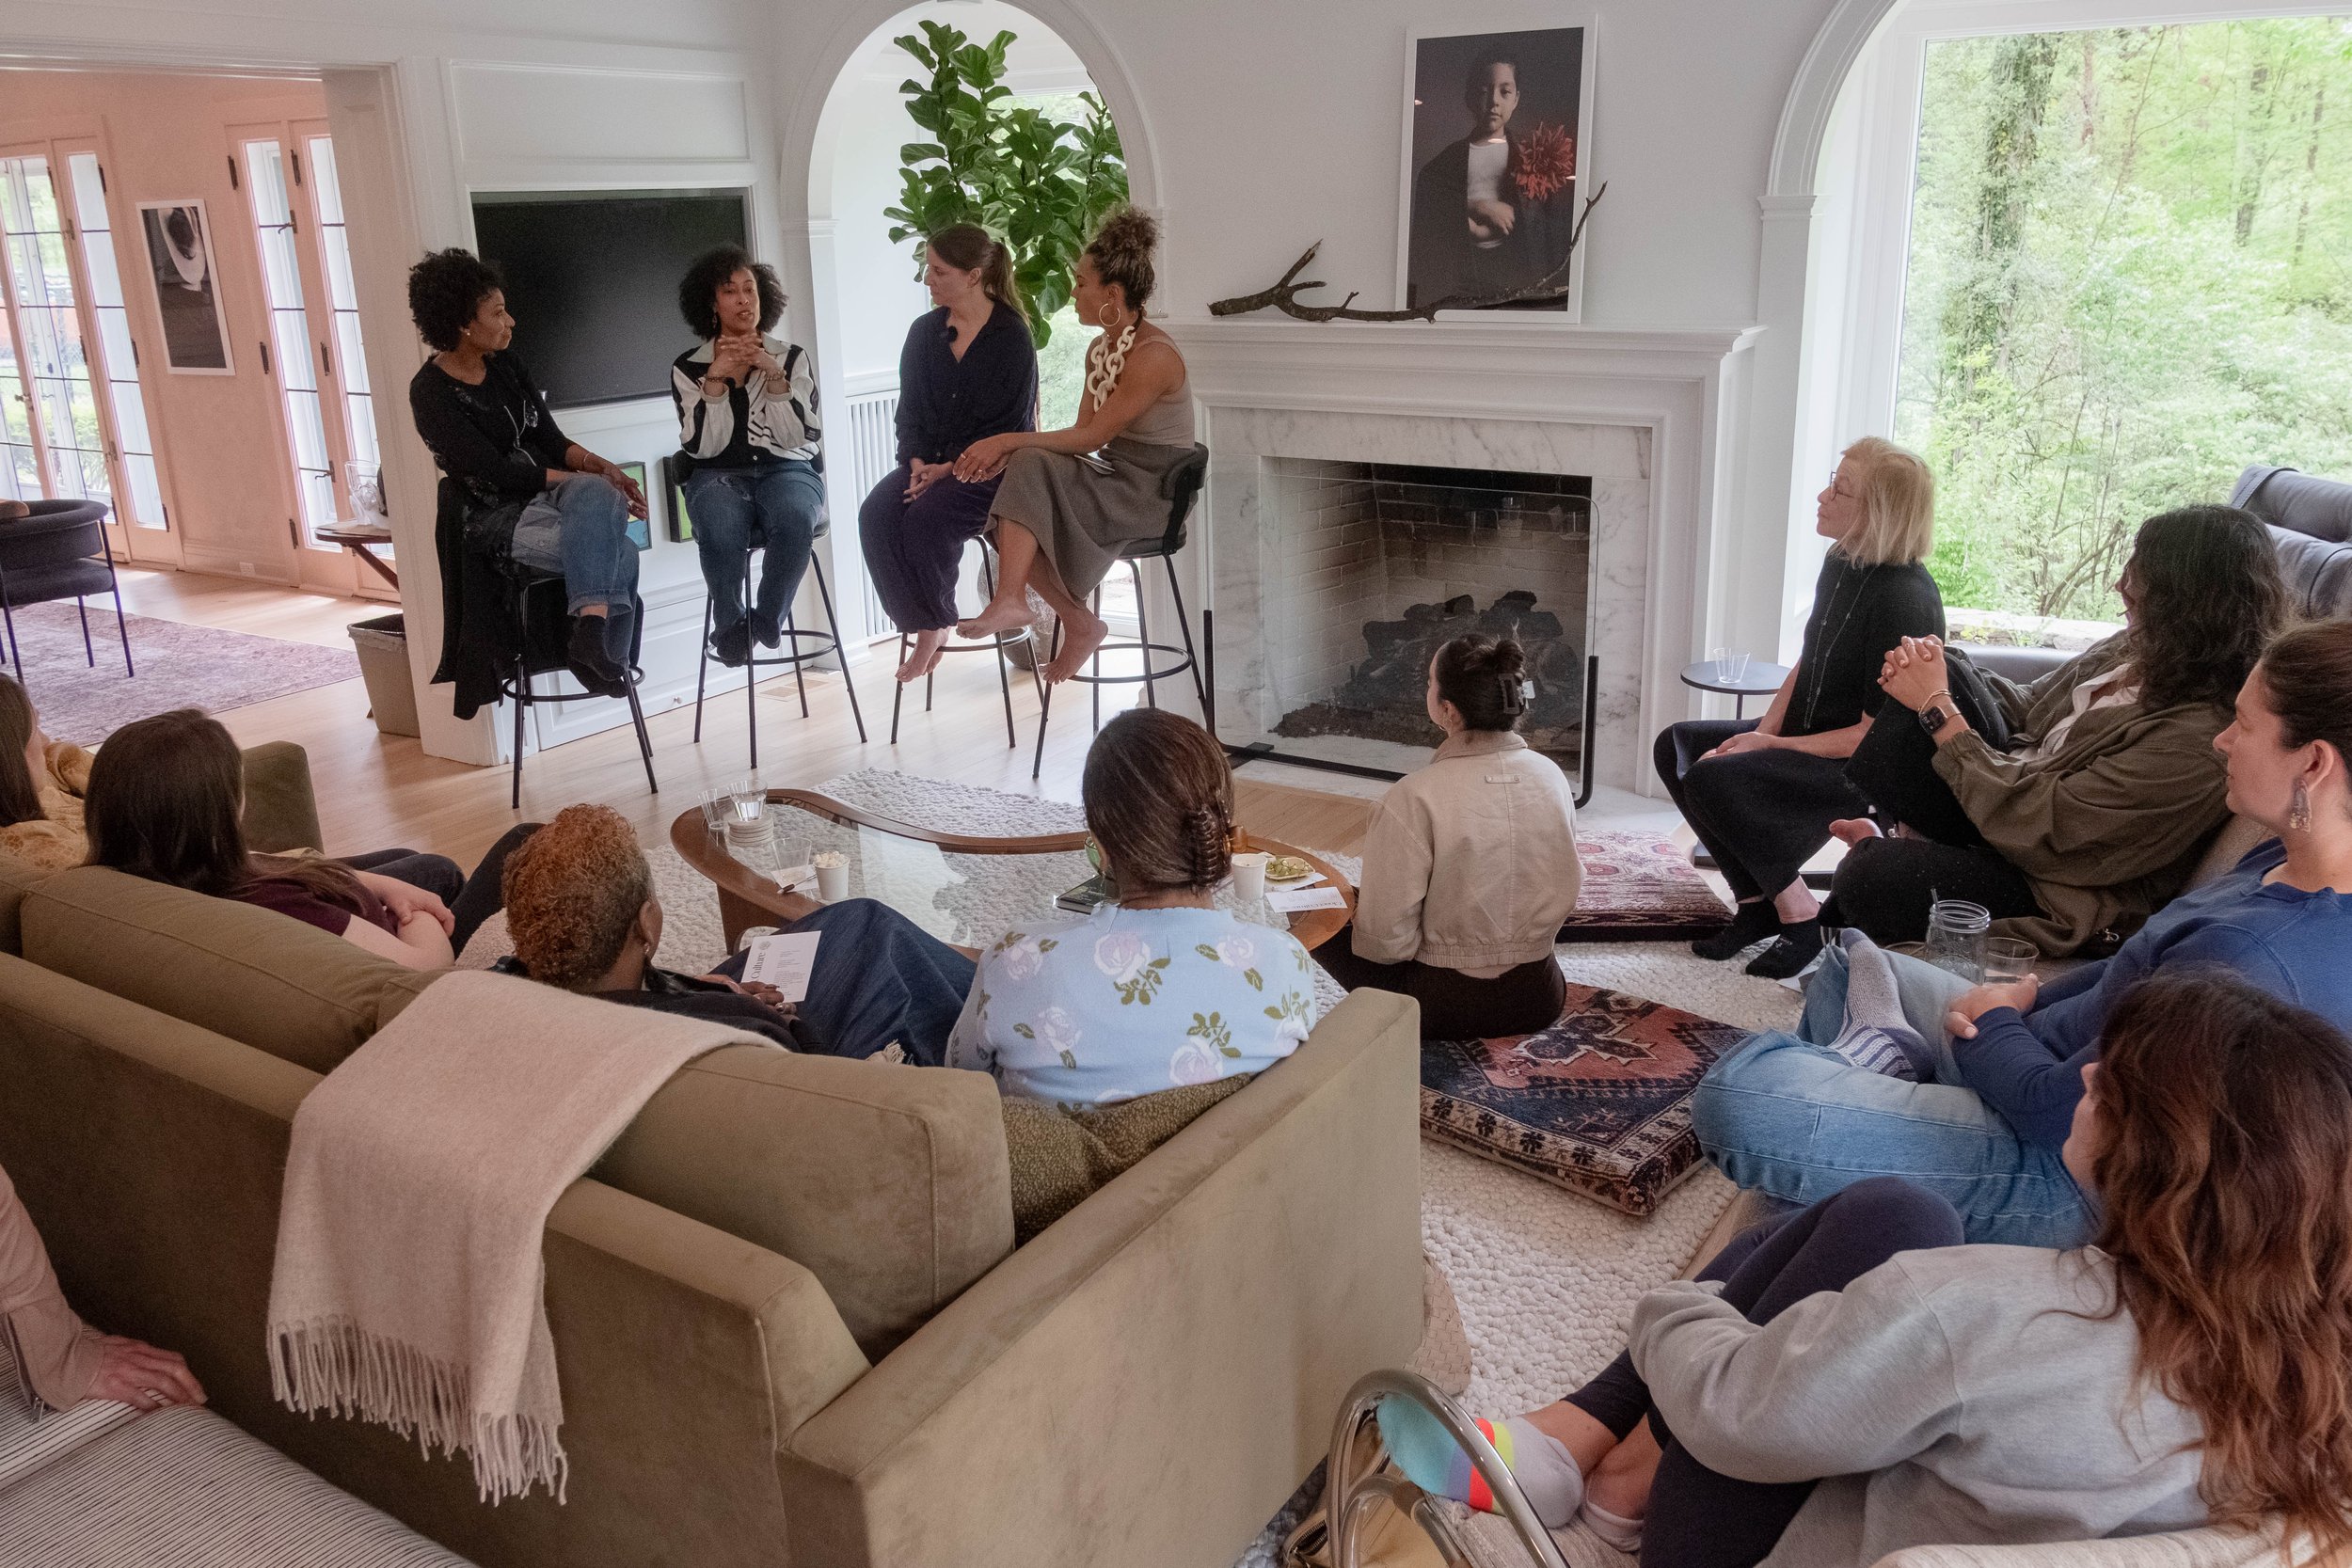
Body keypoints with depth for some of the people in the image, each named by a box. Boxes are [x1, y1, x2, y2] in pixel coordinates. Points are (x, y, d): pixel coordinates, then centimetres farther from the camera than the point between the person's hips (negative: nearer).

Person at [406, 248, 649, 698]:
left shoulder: (507, 366, 8)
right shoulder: (431, 392, -12)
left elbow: (552, 440, 7)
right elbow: (497, 471, -17)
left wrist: (600, 469, -14)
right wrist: (588, 481, -18)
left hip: (545, 491, 6)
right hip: (496, 517, -6)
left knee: (601, 498, -30)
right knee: (620, 552, -29)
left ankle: (592, 630, -36)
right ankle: (606, 656, -20)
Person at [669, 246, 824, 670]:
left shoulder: (793, 358, 11)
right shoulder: (688, 368, 9)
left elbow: (796, 437, -1)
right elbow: (703, 446, -3)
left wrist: (775, 376, -11)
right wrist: (715, 378, -11)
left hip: (787, 470, 1)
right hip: (719, 476, 0)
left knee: (794, 519, -37)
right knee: (722, 529, -37)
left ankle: (767, 618, -14)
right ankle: (730, 626, -13)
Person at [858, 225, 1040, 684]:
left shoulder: (1011, 337, -6)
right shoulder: (924, 332, 11)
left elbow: (1010, 425, -10)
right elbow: (909, 412, 13)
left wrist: (950, 469, -17)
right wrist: (917, 463, -7)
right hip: (929, 462, 6)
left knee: (927, 517, -32)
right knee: (876, 514, -24)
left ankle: (935, 624, -11)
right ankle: (922, 625, -16)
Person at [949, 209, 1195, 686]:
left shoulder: (1153, 355, -18)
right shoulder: (1100, 348, 10)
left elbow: (1093, 436, -20)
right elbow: (1083, 432, 7)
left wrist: (1010, 441, -19)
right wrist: (1011, 451, -9)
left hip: (1152, 490, -9)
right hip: (1112, 477, 9)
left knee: (1032, 469, -26)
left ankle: (1011, 600, -28)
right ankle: (1079, 622, -8)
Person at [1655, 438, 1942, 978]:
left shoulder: (1903, 599, -24)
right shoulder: (1841, 563, 4)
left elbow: (1878, 733, -23)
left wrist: (1772, 745, -19)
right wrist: (1767, 729, -2)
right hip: (1805, 735, 10)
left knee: (1712, 779, -27)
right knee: (1676, 745, 2)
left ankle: (1801, 917, -9)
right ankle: (1757, 902, 4)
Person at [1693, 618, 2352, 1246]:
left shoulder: (2254, 961, -35)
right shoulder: (2286, 859, -4)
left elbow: (2051, 1108, -27)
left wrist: (1992, 1016, -7)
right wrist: (2024, 999, -2)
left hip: (2066, 1179, -10)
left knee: (1740, 1089, -23)